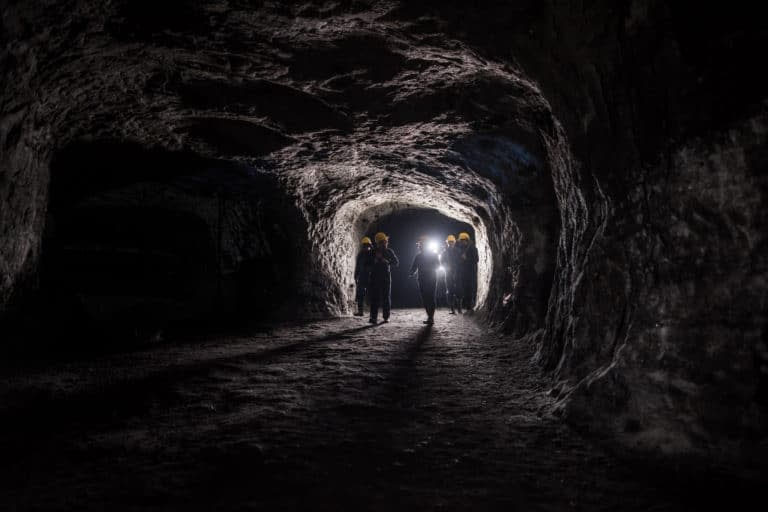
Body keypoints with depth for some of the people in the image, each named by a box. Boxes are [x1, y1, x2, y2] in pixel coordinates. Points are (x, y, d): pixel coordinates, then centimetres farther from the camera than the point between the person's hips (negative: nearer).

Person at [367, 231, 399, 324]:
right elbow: (368, 263, 7)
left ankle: (386, 317, 5)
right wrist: (375, 260, -11)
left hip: (386, 276, 0)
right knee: (374, 297, -8)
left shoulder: (389, 252, 7)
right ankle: (374, 317, -10)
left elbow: (396, 262, 3)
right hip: (375, 277, 0)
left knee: (386, 297, 0)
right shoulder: (373, 252, 7)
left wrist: (387, 261, -14)